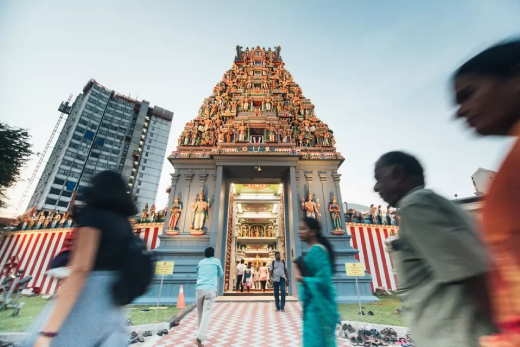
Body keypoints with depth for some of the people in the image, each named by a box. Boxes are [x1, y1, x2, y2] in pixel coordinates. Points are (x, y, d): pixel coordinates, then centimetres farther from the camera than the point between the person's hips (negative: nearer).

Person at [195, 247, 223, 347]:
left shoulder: (200, 262, 18)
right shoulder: (216, 261, 10)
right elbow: (221, 274, 24)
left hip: (199, 289, 3)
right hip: (210, 290, -3)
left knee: (200, 313, 17)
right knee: (207, 313, -6)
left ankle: (201, 335, 28)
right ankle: (200, 337, -18)